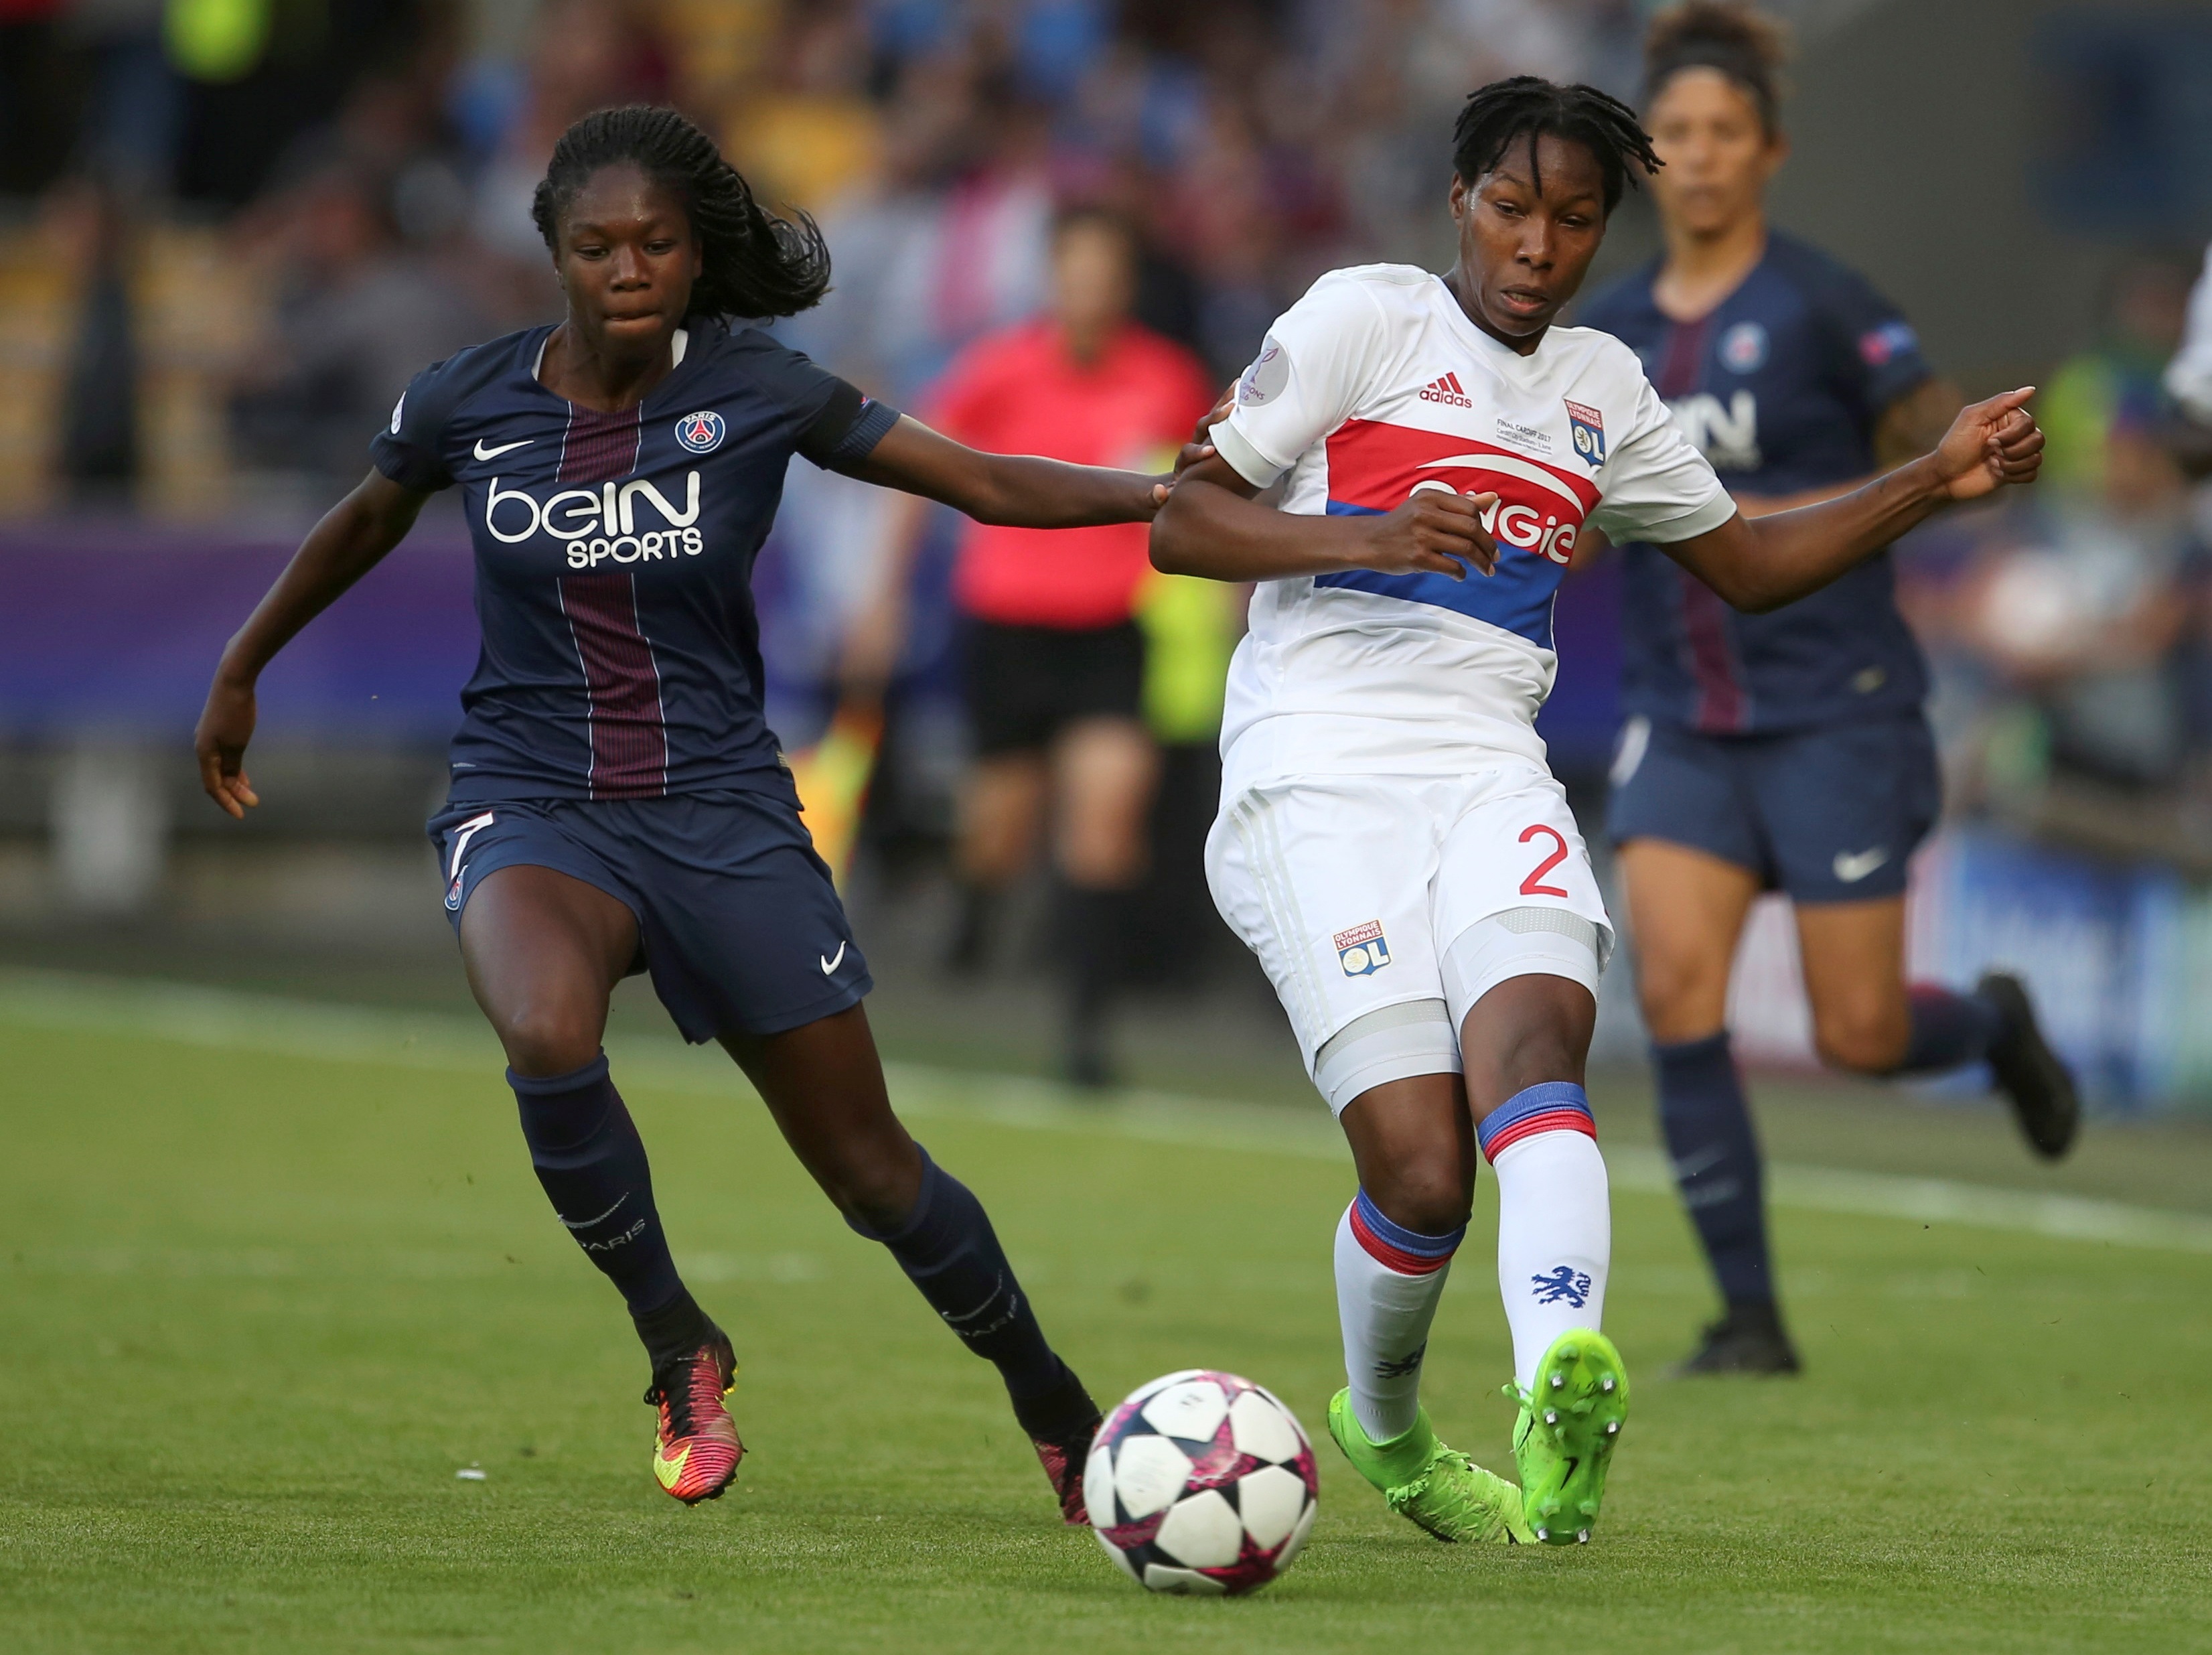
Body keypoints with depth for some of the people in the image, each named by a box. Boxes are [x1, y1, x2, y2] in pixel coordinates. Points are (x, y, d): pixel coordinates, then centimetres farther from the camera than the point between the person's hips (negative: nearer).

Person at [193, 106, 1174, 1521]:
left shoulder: (758, 394, -8)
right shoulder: (469, 403, -6)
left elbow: (986, 483, -4)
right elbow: (367, 522, 15)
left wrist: (1181, 487, -18)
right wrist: (241, 672, 27)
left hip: (724, 815, 0)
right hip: (532, 806, 0)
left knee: (872, 1170, 4)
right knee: (549, 1036, -35)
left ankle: (1059, 1412, 29)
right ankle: (680, 1350, -12)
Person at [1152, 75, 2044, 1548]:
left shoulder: (1603, 389, 20)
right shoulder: (1367, 318, 3)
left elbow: (1744, 562, 32)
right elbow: (1180, 527, 0)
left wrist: (1936, 485, 19)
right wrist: (1359, 538, -17)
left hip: (1489, 768, 4)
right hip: (1322, 774, -4)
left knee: (1534, 1032, -29)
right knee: (1423, 1172, -15)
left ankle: (1560, 1403, -51)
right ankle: (1382, 1424, 16)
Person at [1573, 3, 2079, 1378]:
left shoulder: (1820, 307, -8)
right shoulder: (1613, 329, 8)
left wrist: (1795, 518, -21)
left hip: (1834, 709, -4)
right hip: (1682, 722, 4)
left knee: (1860, 1038, -3)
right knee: (1676, 987, -14)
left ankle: (1996, 1024, 34)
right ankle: (1749, 1311, -5)